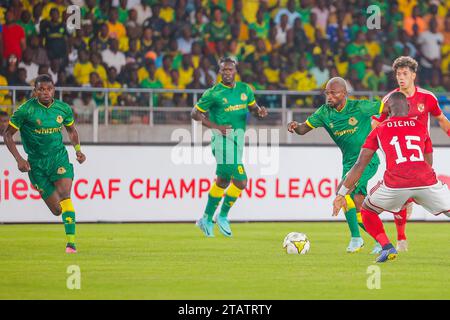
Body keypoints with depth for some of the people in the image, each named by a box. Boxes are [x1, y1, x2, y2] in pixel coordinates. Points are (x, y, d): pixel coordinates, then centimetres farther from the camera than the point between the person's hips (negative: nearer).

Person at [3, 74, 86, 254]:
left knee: (64, 195, -25)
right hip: (36, 163, -1)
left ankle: (71, 242, -26)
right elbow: (8, 134, -3)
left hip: (59, 157, 1)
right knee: (57, 210, -3)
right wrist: (19, 159, -12)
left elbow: (71, 131, 19)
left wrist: (78, 149, 3)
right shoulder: (25, 110, -10)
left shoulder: (63, 109, 0)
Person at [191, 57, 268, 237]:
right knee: (240, 182, -15)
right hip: (223, 141, -7)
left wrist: (259, 112, -6)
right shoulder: (213, 93, -9)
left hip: (238, 140, 7)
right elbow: (195, 113, -4)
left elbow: (253, 108, 19)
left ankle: (207, 220, 30)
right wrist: (216, 127, -15)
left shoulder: (245, 89, 7)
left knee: (223, 181, 17)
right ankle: (223, 217, 3)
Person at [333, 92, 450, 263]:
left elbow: (360, 165, 13)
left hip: (395, 183, -1)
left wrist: (341, 194, 18)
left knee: (368, 211, 24)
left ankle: (387, 247, 4)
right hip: (427, 182, 1)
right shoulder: (421, 127, 22)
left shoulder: (379, 130, 17)